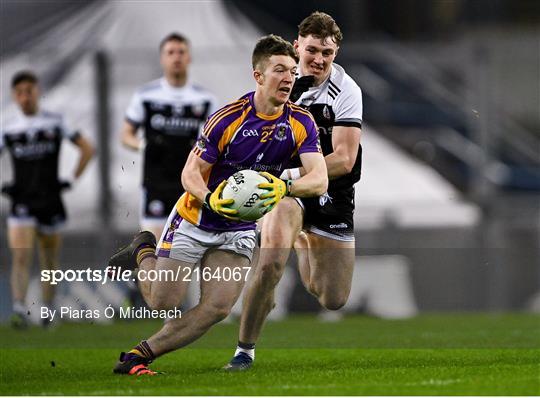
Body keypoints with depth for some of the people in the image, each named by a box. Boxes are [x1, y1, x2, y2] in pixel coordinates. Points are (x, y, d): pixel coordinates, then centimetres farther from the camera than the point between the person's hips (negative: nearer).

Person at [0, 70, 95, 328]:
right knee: (21, 258, -16)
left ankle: (48, 309, 26)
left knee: (49, 261, 11)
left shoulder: (55, 122, 1)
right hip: (22, 204, -1)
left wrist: (73, 178, 3)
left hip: (50, 201, 1)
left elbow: (87, 149, 9)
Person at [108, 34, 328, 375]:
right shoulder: (228, 118, -21)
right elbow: (190, 172, -17)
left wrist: (284, 187, -41)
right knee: (164, 303, 1)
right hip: (196, 220, -3)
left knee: (217, 308, -12)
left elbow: (319, 180, -21)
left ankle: (139, 356, 1)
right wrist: (210, 199, -38)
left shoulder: (301, 123, -11)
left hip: (240, 229, 3)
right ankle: (143, 251, 32)